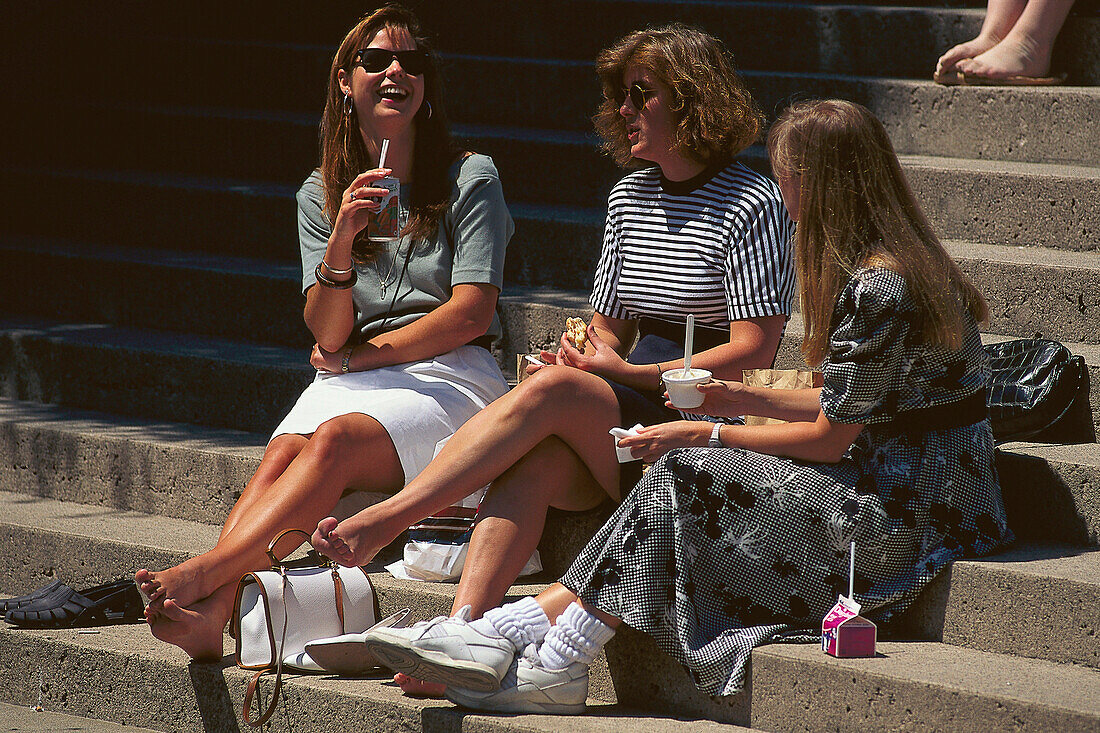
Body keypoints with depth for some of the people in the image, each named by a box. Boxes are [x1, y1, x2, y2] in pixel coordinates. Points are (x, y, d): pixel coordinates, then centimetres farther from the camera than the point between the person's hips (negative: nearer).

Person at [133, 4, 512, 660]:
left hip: (450, 378, -3)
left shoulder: (471, 179, 4)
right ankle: (214, 612, -50)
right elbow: (328, 336, 3)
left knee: (336, 440, -33)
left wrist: (356, 355, -3)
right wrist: (341, 242, -15)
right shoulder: (321, 195, 14)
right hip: (352, 381, 3)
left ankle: (201, 575, -47)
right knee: (284, 451, -30)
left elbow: (471, 313, -5)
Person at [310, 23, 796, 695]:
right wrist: (588, 355, -2)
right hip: (618, 427, 6)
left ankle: (380, 523, -29)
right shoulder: (629, 196, 18)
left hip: (698, 430, -6)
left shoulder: (754, 206, -5)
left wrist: (632, 375, -14)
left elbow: (753, 350, -11)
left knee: (548, 391, -29)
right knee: (537, 459, -29)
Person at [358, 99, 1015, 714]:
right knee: (676, 494, -4)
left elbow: (830, 437, -16)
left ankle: (555, 668, -10)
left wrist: (706, 434, -6)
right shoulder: (901, 263, 12)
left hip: (908, 512, -9)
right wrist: (745, 399, 15)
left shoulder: (874, 288, -20)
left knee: (682, 481, -14)